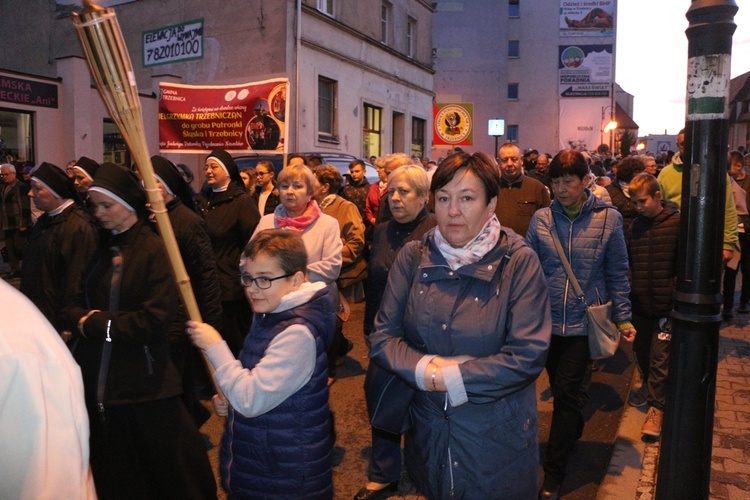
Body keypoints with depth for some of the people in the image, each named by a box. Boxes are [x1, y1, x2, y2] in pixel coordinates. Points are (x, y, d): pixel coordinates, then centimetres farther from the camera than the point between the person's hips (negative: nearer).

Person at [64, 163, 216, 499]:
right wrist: (81, 318, -12)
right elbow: (74, 305, 10)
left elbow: (156, 318, -20)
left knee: (164, 462, 12)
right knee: (111, 466, 20)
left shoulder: (154, 250, -13)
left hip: (143, 379, -6)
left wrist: (97, 322, -14)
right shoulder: (95, 246, 7)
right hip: (95, 376, 6)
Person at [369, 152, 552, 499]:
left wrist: (448, 377, -19)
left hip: (498, 437, -2)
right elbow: (382, 338, -4)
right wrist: (426, 369, -21)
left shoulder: (519, 262, -12)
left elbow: (528, 355, -19)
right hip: (429, 431, 3)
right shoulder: (413, 258, -4)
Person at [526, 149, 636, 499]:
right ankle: (574, 430, 47)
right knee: (561, 390, 18)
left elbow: (617, 273, 1)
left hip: (583, 323, -2)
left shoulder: (608, 218, -4)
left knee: (565, 394, -1)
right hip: (546, 322, 3)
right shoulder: (541, 219, -1)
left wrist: (622, 317, 0)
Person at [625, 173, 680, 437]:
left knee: (660, 356, -1)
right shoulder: (634, 227, 5)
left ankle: (656, 406, 9)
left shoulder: (677, 224, -10)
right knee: (642, 351, 18)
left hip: (666, 305, -5)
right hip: (639, 304, 5)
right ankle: (649, 385, 41)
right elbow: (624, 264, 12)